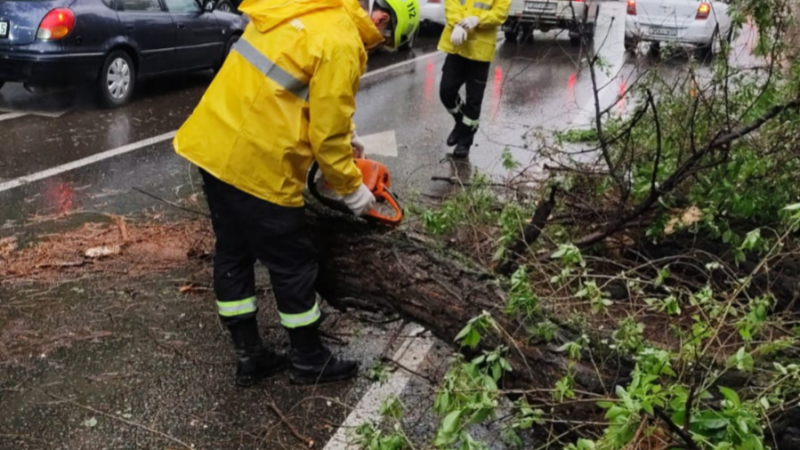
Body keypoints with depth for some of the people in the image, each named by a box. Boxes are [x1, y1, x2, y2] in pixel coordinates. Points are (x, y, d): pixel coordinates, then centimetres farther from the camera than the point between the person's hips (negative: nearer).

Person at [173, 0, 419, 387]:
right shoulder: (341, 44, -15)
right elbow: (327, 135, -13)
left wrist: (344, 137, 26)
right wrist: (351, 187, 3)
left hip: (212, 143, 9)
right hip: (256, 163, -9)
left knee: (233, 254, 17)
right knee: (293, 265, 8)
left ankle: (248, 357, 31)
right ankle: (308, 361, 26)